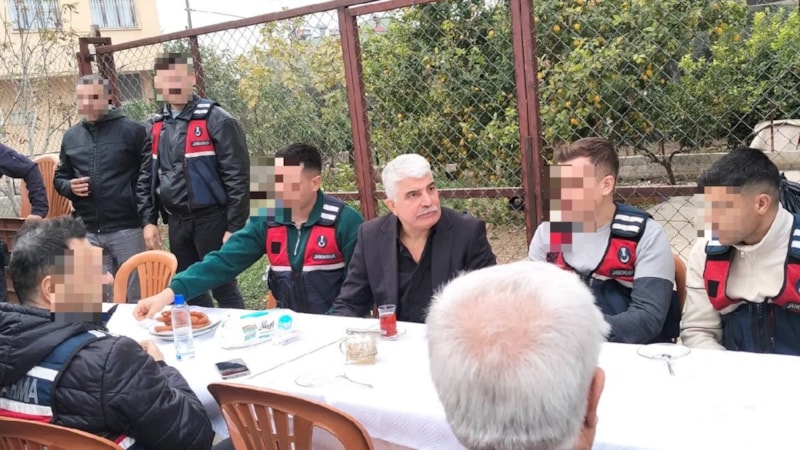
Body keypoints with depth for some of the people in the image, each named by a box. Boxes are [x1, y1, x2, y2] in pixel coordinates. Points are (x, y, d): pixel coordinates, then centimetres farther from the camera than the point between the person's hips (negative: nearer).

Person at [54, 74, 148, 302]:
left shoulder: (132, 131, -4)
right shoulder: (71, 136, 12)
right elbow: (60, 177, 22)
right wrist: (69, 187, -1)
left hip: (127, 230, -5)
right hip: (87, 232, 5)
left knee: (136, 296, 4)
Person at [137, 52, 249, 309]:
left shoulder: (216, 121, -10)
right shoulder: (154, 126, 9)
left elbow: (237, 177, -13)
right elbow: (146, 178, 15)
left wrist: (235, 227, -16)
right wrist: (148, 220, 7)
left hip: (211, 219, -6)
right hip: (176, 221, 6)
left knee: (223, 288, 0)